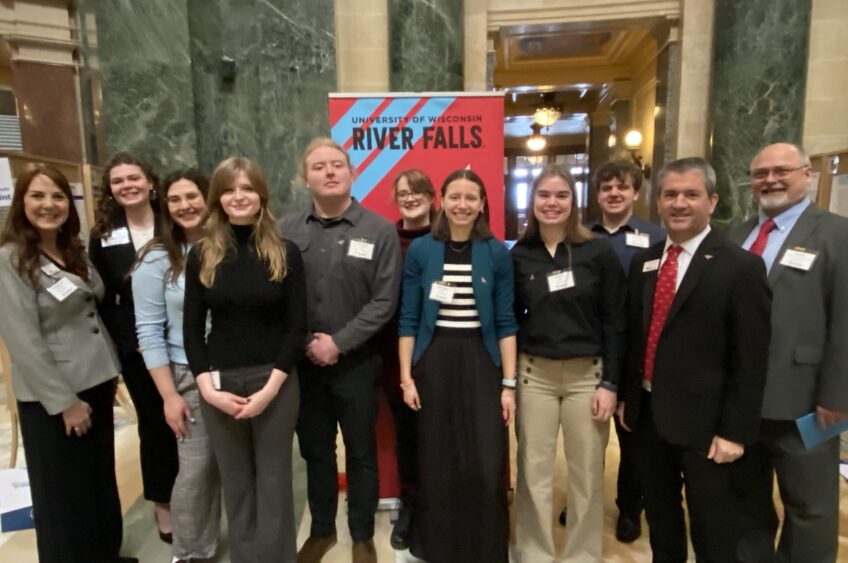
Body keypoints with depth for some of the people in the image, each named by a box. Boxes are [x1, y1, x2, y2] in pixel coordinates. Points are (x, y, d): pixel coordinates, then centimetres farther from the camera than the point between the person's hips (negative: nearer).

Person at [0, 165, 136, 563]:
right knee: (65, 493, 10)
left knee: (101, 480, 19)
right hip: (51, 398, -6)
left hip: (95, 382, 7)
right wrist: (65, 401, -17)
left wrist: (109, 370, 9)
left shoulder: (74, 251, 8)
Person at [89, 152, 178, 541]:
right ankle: (162, 504, 30)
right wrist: (117, 341, -4)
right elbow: (102, 300, 5)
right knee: (153, 425, 12)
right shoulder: (103, 236, 4)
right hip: (136, 349, 1)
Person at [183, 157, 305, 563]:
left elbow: (296, 325, -5)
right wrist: (207, 387, -8)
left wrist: (271, 387, -12)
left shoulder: (285, 253, -2)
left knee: (273, 479, 9)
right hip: (219, 382, 2)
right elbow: (192, 328, 3)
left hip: (274, 381, -1)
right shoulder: (201, 256, 2)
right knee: (234, 480, 14)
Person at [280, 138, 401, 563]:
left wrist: (338, 343, -14)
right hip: (303, 362, 2)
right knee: (315, 451, 17)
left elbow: (384, 301, -10)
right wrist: (306, 343, -9)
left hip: (357, 362, -2)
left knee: (361, 452, 13)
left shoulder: (379, 230, -6)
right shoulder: (286, 231, 0)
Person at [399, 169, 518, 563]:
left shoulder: (497, 253, 0)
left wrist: (509, 383, -3)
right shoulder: (420, 250, 0)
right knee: (435, 463, 9)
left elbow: (505, 323, 1)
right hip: (433, 362, 0)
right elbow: (409, 320, 2)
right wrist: (406, 377, -2)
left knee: (486, 465, 1)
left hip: (480, 362, 0)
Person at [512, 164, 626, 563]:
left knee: (587, 474, 9)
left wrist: (609, 383, -6)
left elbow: (614, 322, -2)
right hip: (534, 373, 1)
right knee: (534, 472, 9)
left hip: (587, 373, -1)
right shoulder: (519, 255, 2)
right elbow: (510, 320, 6)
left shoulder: (599, 252, -3)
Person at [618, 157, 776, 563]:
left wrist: (735, 432, -15)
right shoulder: (643, 262, 6)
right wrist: (626, 396, 8)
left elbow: (750, 361, -13)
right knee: (659, 518, 23)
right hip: (647, 415, 6)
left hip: (704, 422, -5)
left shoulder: (741, 267, -11)